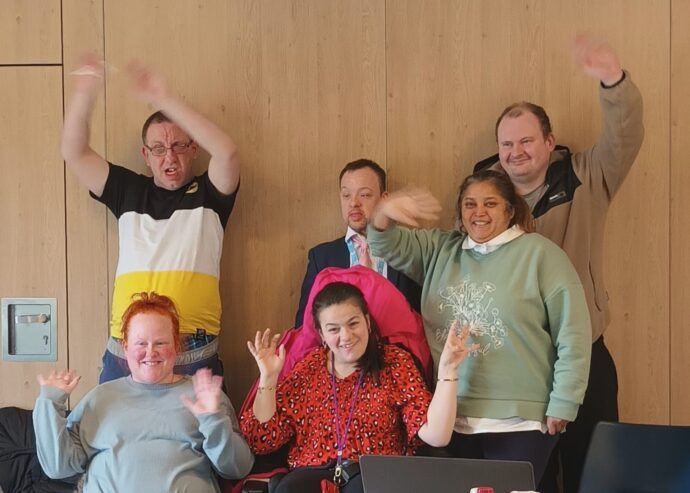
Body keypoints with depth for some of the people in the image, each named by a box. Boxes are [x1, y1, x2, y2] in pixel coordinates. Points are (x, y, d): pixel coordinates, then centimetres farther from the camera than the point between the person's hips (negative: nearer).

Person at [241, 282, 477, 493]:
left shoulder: (394, 362, 7)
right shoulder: (308, 368, 13)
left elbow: (435, 436, -6)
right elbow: (262, 440, 9)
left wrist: (447, 369, -13)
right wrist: (268, 377, 2)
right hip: (313, 472, 2)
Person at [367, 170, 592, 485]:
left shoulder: (540, 254, -3)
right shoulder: (439, 250, 12)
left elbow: (572, 334, -5)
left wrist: (563, 405, -7)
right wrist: (385, 214, -21)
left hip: (517, 421, -4)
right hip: (450, 419, 4)